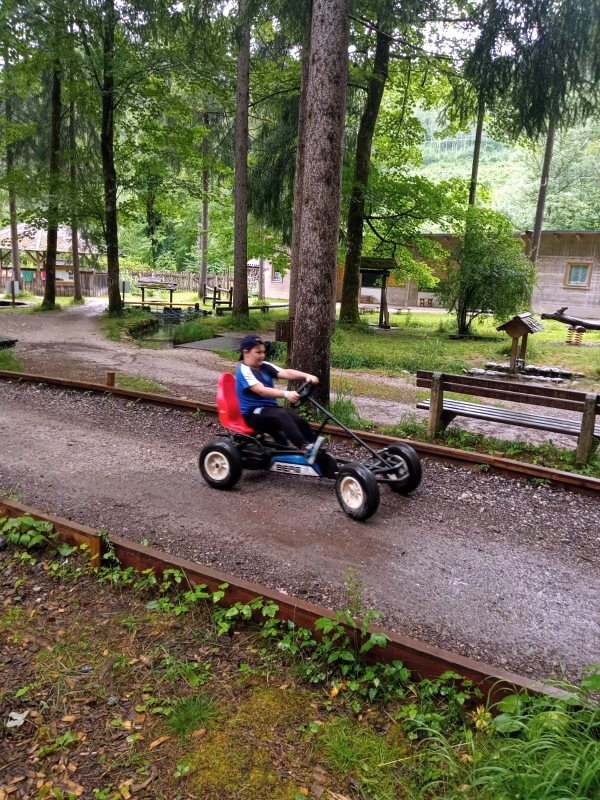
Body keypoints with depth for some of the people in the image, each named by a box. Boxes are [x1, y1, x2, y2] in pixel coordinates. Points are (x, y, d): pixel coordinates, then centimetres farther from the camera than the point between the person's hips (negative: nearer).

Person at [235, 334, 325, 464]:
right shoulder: (244, 370, -13)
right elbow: (261, 390, -28)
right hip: (253, 414, -8)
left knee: (301, 422, -11)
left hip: (270, 408, 8)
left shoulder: (265, 366, 8)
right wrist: (286, 394, -40)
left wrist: (306, 376, -24)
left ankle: (317, 453, -10)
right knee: (282, 416, -34)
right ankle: (306, 448, -43)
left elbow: (286, 373, -7)